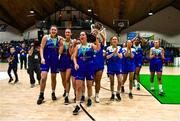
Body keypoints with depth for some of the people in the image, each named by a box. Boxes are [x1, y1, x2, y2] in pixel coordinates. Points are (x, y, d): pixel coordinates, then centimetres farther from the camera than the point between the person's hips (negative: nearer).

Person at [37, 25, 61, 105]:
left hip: (55, 60, 3)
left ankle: (53, 93, 27)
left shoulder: (59, 38, 5)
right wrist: (42, 58, -18)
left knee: (53, 77, 11)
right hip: (46, 59, -2)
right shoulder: (46, 37, -1)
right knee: (43, 77, -9)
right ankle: (41, 95, 3)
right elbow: (41, 48, -6)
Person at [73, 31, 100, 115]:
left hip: (89, 66, 0)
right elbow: (74, 57, 6)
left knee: (89, 85, 12)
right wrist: (75, 64, -12)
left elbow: (98, 48, -16)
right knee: (78, 86, -8)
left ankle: (89, 99, 35)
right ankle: (77, 105, -5)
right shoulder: (78, 46, 8)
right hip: (80, 67, 1)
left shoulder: (91, 45, 3)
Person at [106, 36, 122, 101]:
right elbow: (107, 57, -9)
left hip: (118, 67, 0)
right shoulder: (108, 48, -1)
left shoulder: (119, 48, 2)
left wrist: (116, 52, -26)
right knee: (112, 82, 7)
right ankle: (112, 94, 23)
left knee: (120, 81, -5)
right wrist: (113, 53, -21)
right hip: (111, 67, 0)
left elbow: (121, 56, -10)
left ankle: (118, 93, 17)